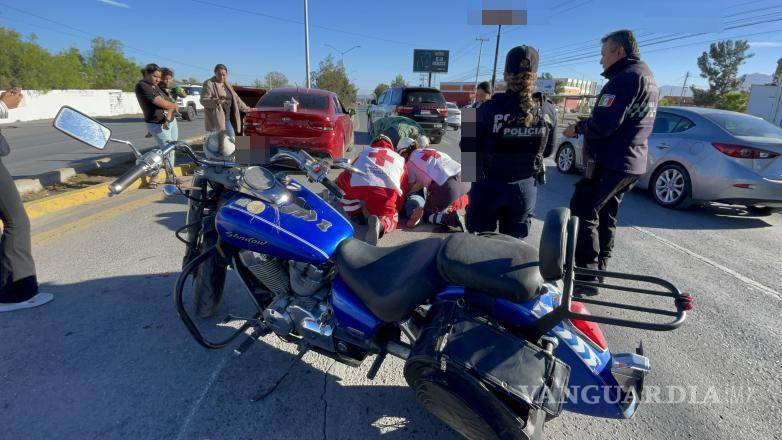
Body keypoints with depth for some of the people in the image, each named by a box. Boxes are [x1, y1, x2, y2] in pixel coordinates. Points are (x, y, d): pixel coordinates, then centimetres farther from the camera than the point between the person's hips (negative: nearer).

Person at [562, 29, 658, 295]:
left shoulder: (626, 77, -15)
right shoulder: (647, 77, 19)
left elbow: (602, 125, -23)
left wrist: (577, 128, -5)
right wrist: (585, 128, 11)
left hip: (610, 161, -10)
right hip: (632, 162, 10)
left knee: (583, 213, -7)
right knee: (606, 215, 17)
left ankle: (586, 274, -7)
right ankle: (599, 268, 26)